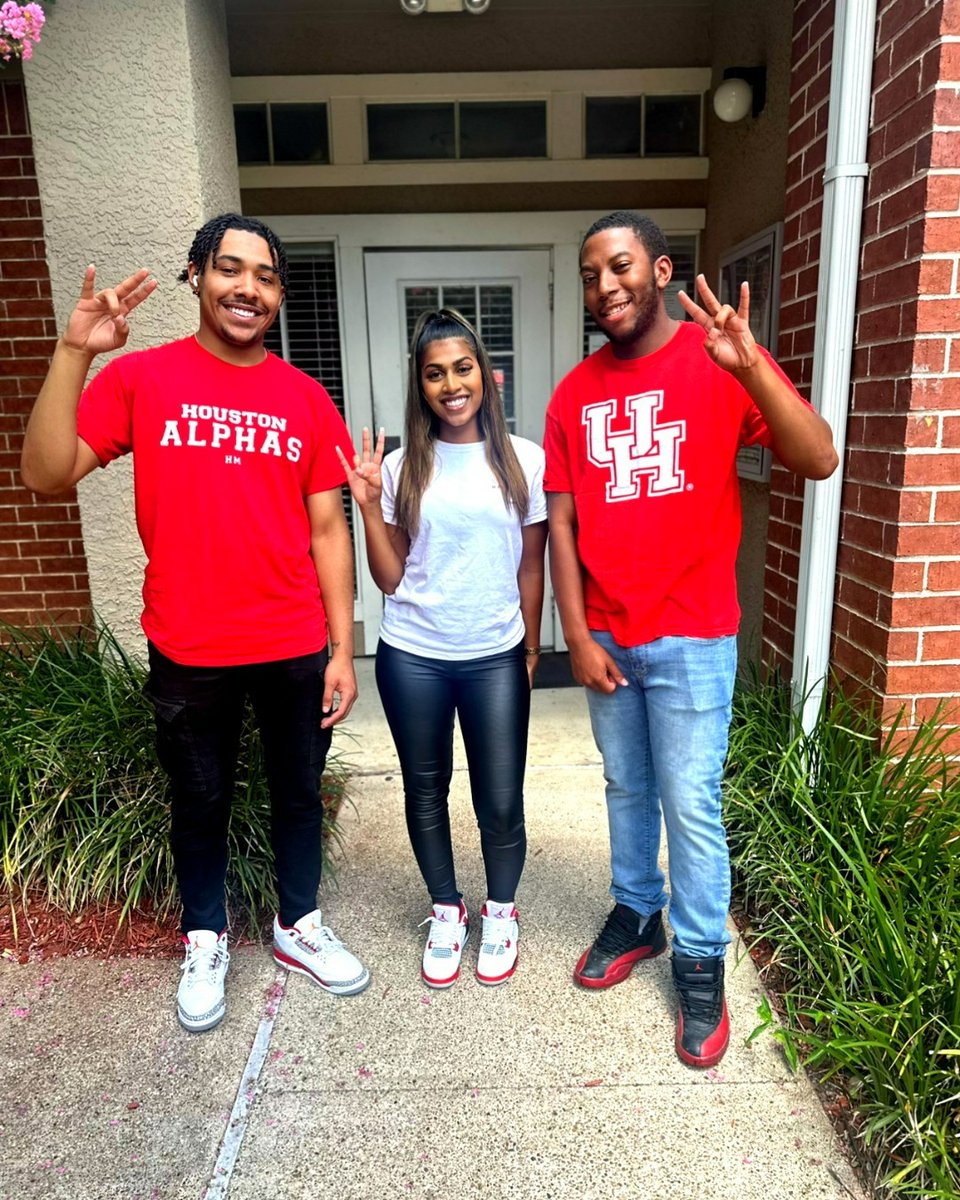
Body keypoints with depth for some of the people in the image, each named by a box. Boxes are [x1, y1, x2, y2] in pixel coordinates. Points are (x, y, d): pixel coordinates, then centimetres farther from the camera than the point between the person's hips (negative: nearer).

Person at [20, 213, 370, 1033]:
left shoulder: (307, 399, 2)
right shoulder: (138, 377, -3)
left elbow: (328, 529, 2)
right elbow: (46, 476, -11)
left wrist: (343, 647, -1)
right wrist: (74, 353, -20)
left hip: (296, 648, 2)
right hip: (188, 652, -1)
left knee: (299, 792, 17)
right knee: (200, 802, 16)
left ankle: (299, 926, 40)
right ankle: (205, 943, 39)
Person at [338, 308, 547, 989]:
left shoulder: (524, 461, -2)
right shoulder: (402, 468, -1)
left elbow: (532, 565, 4)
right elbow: (389, 578, -1)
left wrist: (530, 649, 8)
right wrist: (368, 504, -11)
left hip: (495, 657, -1)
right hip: (412, 657, 1)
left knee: (501, 800, 5)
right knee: (426, 791, 15)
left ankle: (500, 911, 34)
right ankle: (446, 910, 38)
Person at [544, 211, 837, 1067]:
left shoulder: (720, 363, -7)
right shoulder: (575, 394, 4)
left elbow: (819, 461, -18)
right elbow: (562, 525, 3)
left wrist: (750, 367, -32)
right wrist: (578, 636, -2)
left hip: (691, 637, -4)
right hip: (605, 637, 4)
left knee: (690, 803, 5)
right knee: (626, 789, 18)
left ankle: (701, 963, 25)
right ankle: (635, 915, 39)